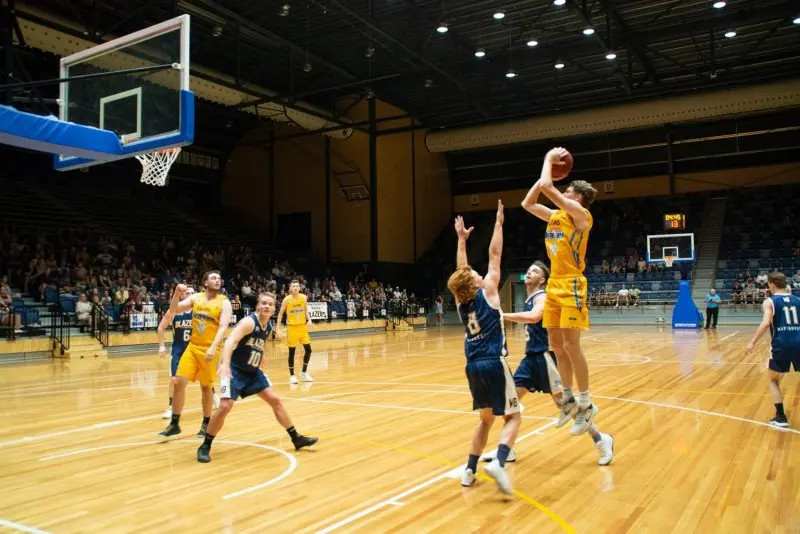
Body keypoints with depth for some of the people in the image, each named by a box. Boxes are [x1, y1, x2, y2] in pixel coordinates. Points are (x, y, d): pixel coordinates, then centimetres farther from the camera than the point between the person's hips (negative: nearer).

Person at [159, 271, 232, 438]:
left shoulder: (224, 302, -8)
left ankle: (206, 423, 24)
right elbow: (174, 310, 1)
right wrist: (177, 293, -16)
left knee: (206, 387, 6)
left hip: (210, 350, -3)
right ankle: (174, 424, 10)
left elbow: (223, 327, -17)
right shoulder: (195, 297, 4)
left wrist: (213, 348, -29)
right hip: (192, 346, 4)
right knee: (178, 382, -3)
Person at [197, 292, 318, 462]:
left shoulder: (269, 327, 4)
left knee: (275, 399, 5)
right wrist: (225, 364, -49)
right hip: (235, 370, -7)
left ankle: (296, 438, 15)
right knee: (225, 406, -18)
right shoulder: (249, 322, -20)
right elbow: (230, 341, -35)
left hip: (253, 372, 8)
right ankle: (205, 447, 2)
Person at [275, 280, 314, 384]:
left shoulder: (303, 297, -2)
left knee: (308, 350, 3)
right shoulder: (287, 299, -11)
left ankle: (304, 372, 21)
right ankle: (292, 375, 13)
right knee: (292, 352, 1)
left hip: (302, 326, 4)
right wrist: (277, 328, -9)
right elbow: (280, 314, -3)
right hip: (292, 327, -4)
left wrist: (309, 319, -7)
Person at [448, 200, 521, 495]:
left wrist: (461, 239, 26)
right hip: (494, 363, -6)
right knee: (512, 417, 4)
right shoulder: (487, 292, -5)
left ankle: (470, 471, 15)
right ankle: (499, 462, -20)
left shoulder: (461, 300, 8)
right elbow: (494, 255, -3)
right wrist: (498, 224, 5)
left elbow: (460, 269, 21)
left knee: (486, 418, 20)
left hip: (473, 366, 6)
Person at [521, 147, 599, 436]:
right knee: (556, 344, 10)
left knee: (571, 345, -8)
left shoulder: (580, 214, -9)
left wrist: (549, 161, 0)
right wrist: (548, 166, 17)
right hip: (553, 285, 8)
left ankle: (586, 404, 4)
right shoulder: (555, 215, 15)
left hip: (571, 285, -8)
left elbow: (546, 187, -18)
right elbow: (527, 203, 19)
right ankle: (569, 399, 21)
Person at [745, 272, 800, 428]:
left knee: (774, 380, 16)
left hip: (781, 345, -3)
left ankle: (781, 417, 9)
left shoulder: (770, 301, 2)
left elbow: (766, 323, -14)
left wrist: (753, 342, -13)